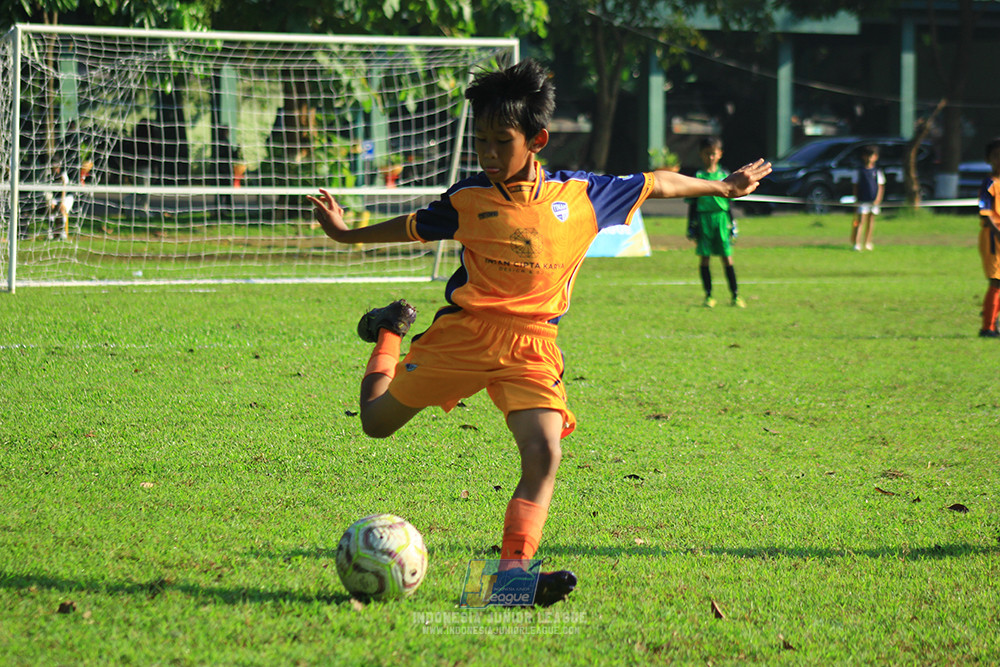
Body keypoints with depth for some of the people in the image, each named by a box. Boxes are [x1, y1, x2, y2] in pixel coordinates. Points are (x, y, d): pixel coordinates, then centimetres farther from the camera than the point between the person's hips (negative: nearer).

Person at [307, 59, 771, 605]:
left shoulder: (580, 197, 0)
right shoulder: (467, 200, -1)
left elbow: (655, 185, 14)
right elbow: (413, 228, 17)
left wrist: (723, 187, 23)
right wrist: (347, 235, 18)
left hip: (532, 346, 0)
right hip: (464, 334, 0)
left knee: (543, 455, -20)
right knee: (377, 422, 9)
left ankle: (511, 571, -24)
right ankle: (391, 332, 40)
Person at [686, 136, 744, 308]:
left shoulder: (724, 176, 8)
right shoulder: (697, 177, 2)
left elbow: (729, 202, 14)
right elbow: (692, 204, 5)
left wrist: (732, 224, 12)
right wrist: (691, 226, 1)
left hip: (721, 219, 1)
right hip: (703, 218, -1)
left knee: (727, 257, -1)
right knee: (705, 258, 1)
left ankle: (735, 295, 2)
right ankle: (708, 295, 9)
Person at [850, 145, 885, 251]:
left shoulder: (877, 171, 4)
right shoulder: (860, 171, 3)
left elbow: (881, 186, 5)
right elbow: (856, 186, 6)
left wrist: (878, 199, -6)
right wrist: (856, 199, 1)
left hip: (873, 201, 2)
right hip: (862, 201, -2)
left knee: (871, 221, 9)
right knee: (860, 221, -9)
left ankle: (868, 242, 20)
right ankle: (857, 243, -15)